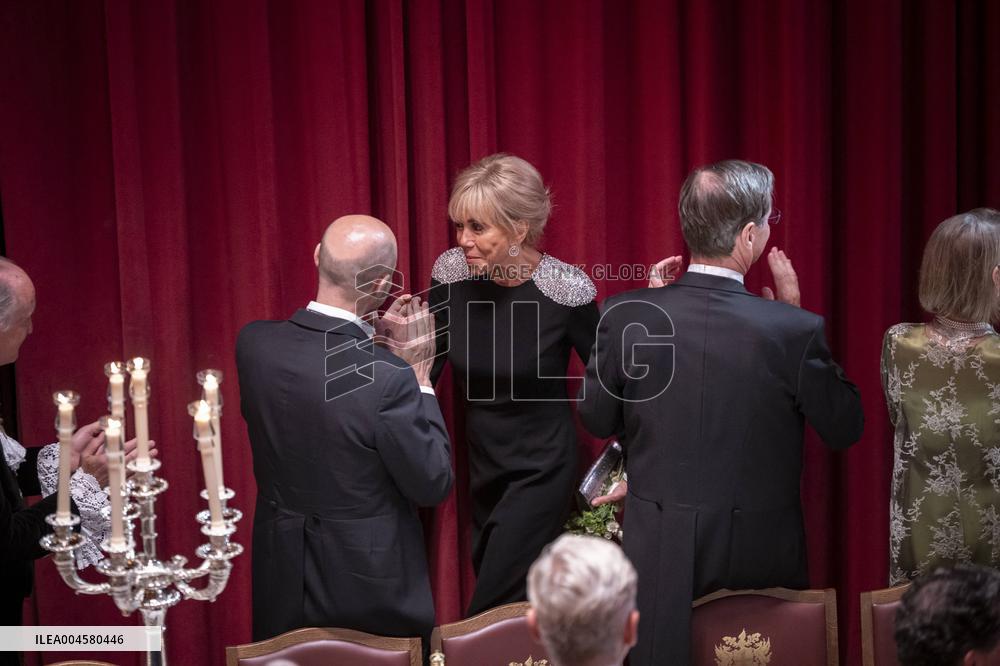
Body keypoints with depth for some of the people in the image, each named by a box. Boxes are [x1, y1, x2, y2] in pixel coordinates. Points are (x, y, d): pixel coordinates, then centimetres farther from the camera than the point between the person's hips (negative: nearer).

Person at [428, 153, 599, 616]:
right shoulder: (452, 272, -9)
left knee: (491, 617, -7)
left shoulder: (566, 290, -19)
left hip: (540, 470, -5)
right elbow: (426, 370, 2)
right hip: (480, 466, 5)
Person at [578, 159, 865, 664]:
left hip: (658, 548, 1)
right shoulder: (794, 329, -16)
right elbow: (845, 428, -1)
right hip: (760, 553, -1)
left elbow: (597, 420, 2)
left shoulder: (626, 316, -11)